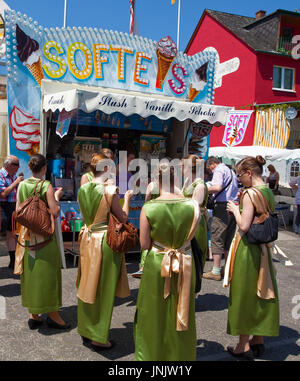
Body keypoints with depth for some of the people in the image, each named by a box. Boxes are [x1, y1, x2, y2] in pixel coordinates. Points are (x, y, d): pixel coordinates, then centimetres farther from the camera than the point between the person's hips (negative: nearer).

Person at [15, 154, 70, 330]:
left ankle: (33, 314, 21)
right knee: (47, 272, 5)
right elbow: (55, 212, -16)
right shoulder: (46, 186, -13)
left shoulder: (22, 185, 2)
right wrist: (57, 197, -1)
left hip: (27, 233, 5)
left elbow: (18, 210, 6)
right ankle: (52, 314, 14)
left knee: (30, 272, 12)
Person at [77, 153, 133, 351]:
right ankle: (99, 338, 17)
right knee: (103, 289, 5)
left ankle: (87, 331, 33)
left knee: (88, 286, 18)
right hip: (106, 240, -6)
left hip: (88, 239, 6)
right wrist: (127, 199, 4)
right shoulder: (110, 189, -16)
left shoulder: (83, 189, 3)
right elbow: (123, 218, -9)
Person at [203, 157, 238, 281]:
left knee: (217, 238, -5)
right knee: (229, 239, 15)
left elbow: (217, 187, -23)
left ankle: (216, 272, -4)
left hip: (223, 206, -9)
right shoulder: (231, 171, 22)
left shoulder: (219, 170, -6)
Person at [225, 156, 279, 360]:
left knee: (244, 295, 5)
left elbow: (244, 226, -23)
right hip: (264, 249, 8)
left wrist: (235, 209, -8)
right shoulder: (269, 192, 6)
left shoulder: (250, 193, -19)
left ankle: (244, 346, 17)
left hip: (247, 249, -8)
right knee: (259, 293, 17)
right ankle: (258, 341, 31)